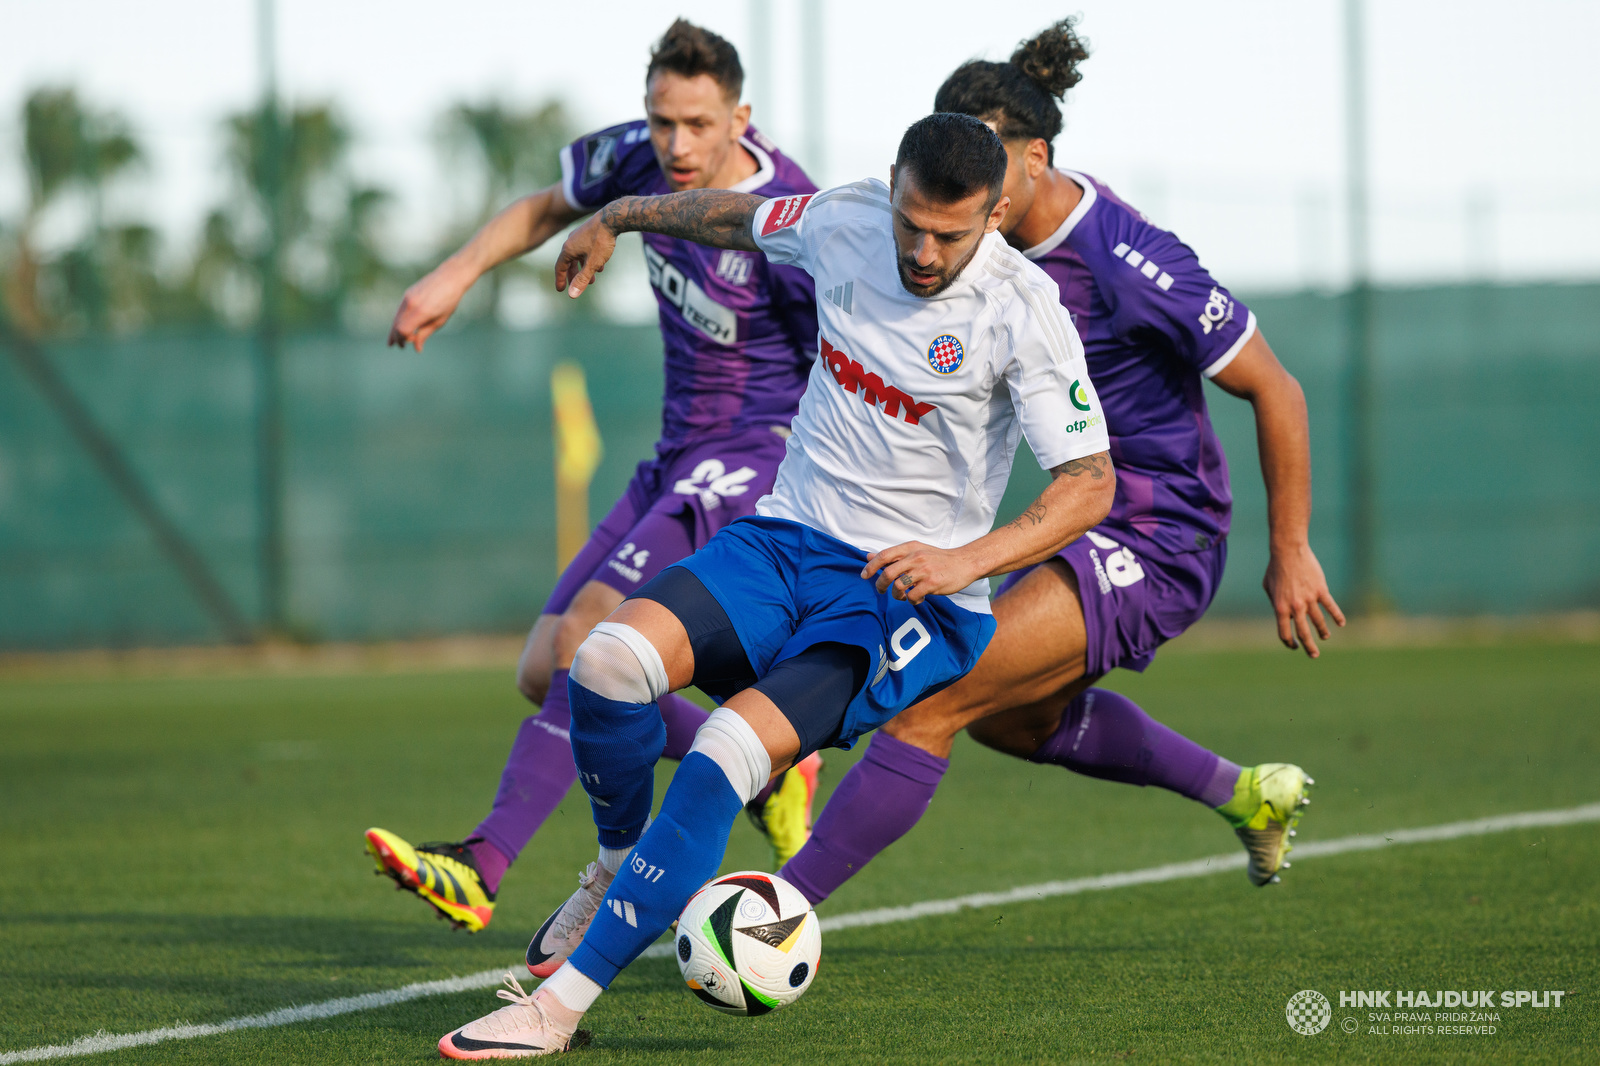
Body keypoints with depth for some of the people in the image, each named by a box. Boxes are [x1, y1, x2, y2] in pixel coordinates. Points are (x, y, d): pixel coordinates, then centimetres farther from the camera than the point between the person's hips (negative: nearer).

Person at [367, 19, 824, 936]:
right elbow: (550, 207, 22)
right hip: (679, 461, 9)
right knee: (546, 675, 4)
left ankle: (482, 871, -29)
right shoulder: (640, 161, -1)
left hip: (756, 458, -9)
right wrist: (456, 275, 10)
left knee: (586, 639, -24)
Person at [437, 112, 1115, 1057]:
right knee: (611, 659, -24)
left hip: (914, 595, -5)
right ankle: (623, 865, 6)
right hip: (787, 541, 5)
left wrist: (966, 561, -27)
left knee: (724, 758, -27)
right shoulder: (844, 220, -1)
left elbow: (1090, 483, -13)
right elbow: (737, 216, 22)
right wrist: (615, 218, 36)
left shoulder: (1022, 310, -15)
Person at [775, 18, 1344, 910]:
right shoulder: (1007, 242, -2)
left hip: (1158, 543, -10)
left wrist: (1291, 555, -12)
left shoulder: (1130, 263, -25)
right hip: (1096, 526, 10)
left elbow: (1275, 390, -17)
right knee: (1009, 715, 31)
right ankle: (1243, 794, 42)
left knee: (930, 702, -19)